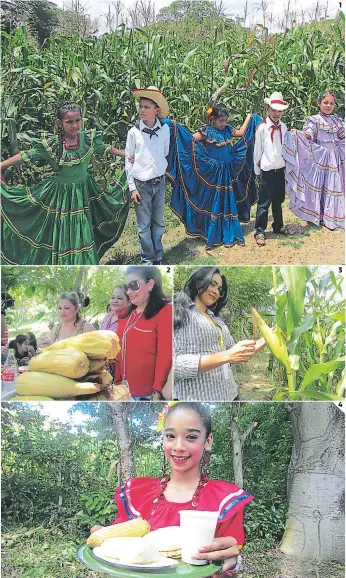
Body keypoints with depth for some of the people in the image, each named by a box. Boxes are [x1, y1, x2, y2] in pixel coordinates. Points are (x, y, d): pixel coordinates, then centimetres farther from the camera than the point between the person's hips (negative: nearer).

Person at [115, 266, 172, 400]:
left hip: (148, 393, -6)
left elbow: (165, 356, -15)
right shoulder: (126, 314, 13)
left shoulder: (165, 312, -11)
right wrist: (118, 381, 11)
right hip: (125, 389, 7)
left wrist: (157, 392, -17)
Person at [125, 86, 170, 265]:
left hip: (159, 183, 2)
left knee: (158, 223, 13)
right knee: (144, 225, 4)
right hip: (142, 185, -2)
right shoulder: (134, 132, -6)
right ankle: (148, 259, 16)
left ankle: (158, 257, 26)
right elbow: (128, 161, -2)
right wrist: (132, 188, -4)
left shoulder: (165, 129, -3)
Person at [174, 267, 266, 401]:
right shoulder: (178, 313, -8)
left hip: (227, 395, 8)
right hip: (196, 397, -8)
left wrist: (265, 340, 7)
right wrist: (227, 356, -25)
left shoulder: (216, 319, 17)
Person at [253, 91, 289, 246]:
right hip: (267, 170, -5)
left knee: (278, 201, 17)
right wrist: (257, 170, -4)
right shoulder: (262, 128, -10)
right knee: (264, 203, -2)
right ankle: (260, 231, 5)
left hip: (280, 169, 5)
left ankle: (278, 227, 31)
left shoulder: (283, 127, 4)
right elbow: (257, 151, -6)